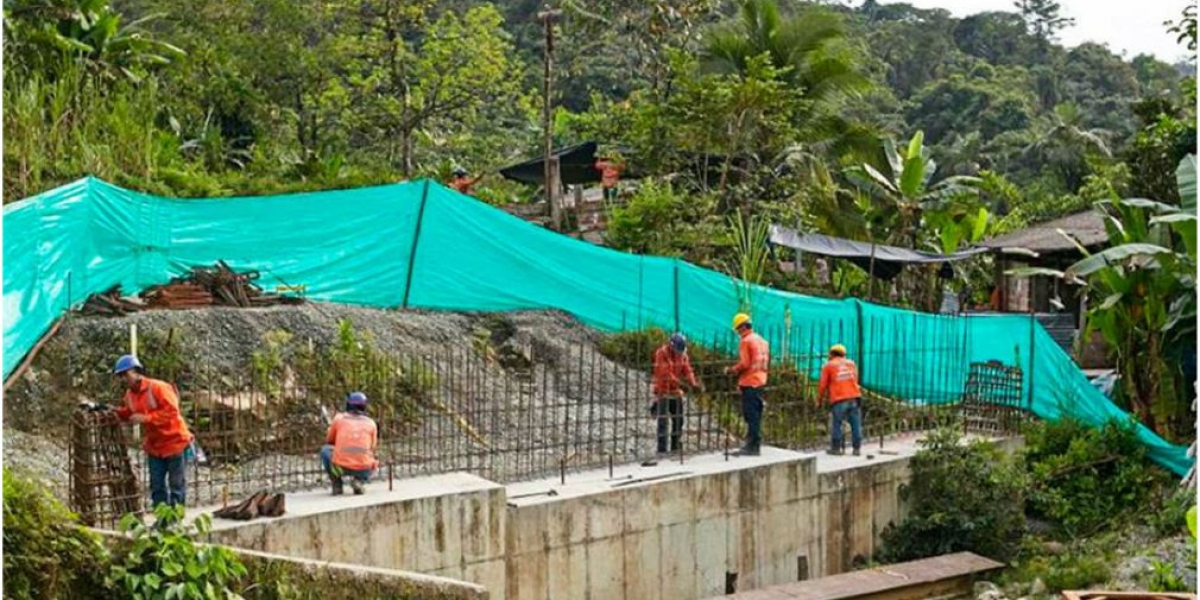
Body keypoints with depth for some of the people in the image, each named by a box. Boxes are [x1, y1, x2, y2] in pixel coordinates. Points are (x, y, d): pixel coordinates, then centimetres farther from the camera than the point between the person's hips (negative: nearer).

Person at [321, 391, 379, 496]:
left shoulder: (339, 419, 13)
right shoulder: (371, 423, 15)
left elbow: (329, 441, 28)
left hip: (341, 467, -1)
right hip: (363, 469, 1)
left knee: (325, 450, 30)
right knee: (370, 467, 39)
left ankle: (337, 485, 18)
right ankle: (359, 480, 6)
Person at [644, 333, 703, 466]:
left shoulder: (683, 355, 4)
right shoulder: (661, 353, -16)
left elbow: (687, 371, -1)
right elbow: (665, 373, -24)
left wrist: (693, 384, -20)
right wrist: (682, 383, -31)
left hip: (676, 391, 7)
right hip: (663, 391, -7)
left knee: (678, 420, 9)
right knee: (663, 421, -10)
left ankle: (675, 447, 21)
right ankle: (662, 450, -8)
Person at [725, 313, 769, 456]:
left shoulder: (745, 341, -10)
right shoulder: (762, 340, 15)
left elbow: (744, 364, -17)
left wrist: (731, 370, -2)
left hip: (749, 384, -8)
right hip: (761, 381, 9)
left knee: (751, 415, -7)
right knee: (756, 415, 12)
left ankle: (752, 446, -8)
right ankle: (754, 445, 15)